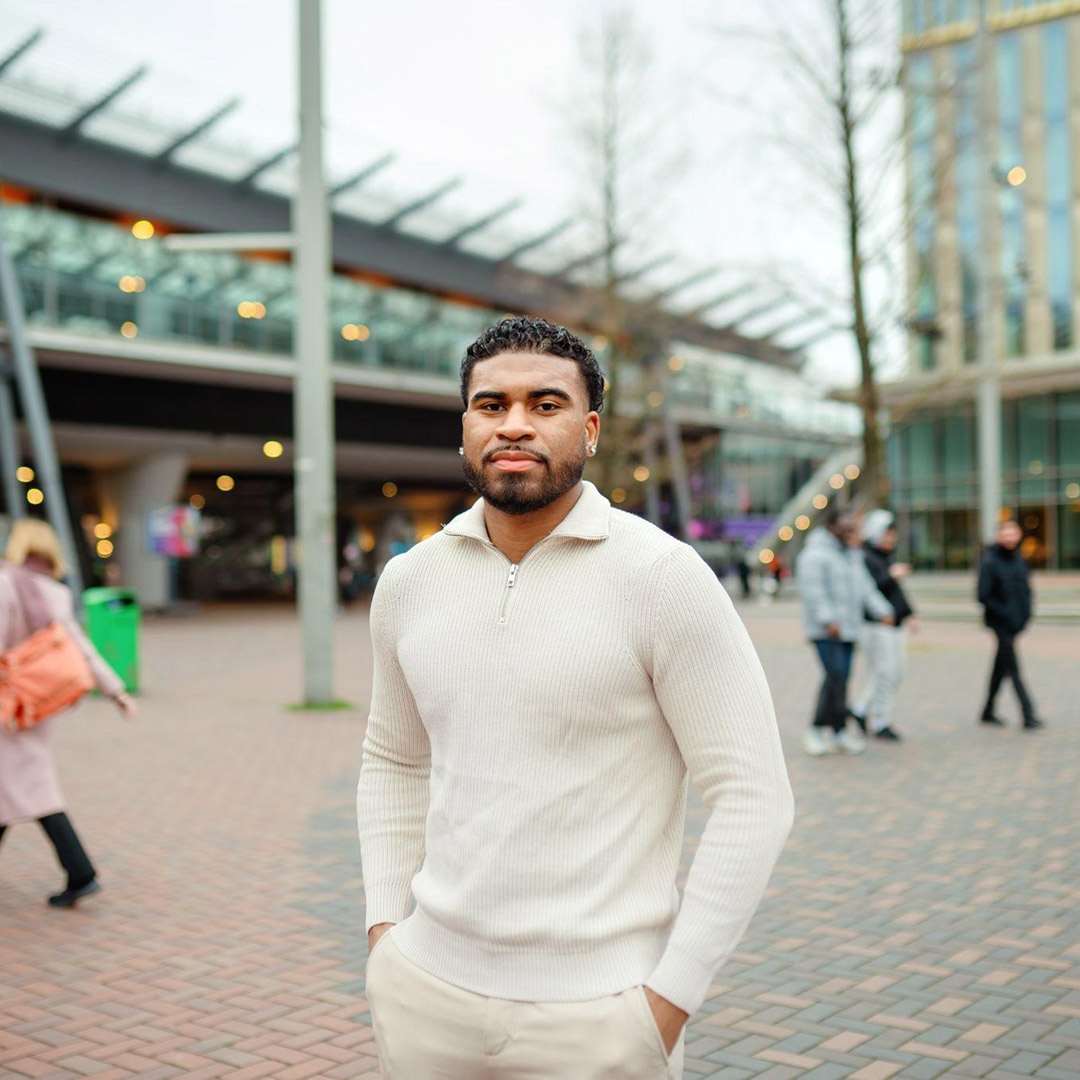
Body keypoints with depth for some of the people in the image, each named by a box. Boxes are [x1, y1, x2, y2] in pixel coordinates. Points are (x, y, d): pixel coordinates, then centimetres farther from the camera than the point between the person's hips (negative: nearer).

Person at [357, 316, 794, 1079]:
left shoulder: (663, 577, -11)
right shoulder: (409, 580, 3)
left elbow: (755, 796, -12)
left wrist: (668, 1001, -13)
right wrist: (384, 926, 7)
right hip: (429, 988, 4)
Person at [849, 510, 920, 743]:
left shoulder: (889, 556, 19)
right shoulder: (864, 559, -11)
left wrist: (909, 613, 23)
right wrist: (890, 576, -22)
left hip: (893, 625, 9)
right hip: (875, 625, -9)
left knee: (897, 669, 9)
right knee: (883, 672, -7)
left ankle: (862, 709, 21)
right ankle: (880, 723, 3)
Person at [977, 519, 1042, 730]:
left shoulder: (1018, 559, 9)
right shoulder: (990, 561, -12)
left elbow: (1026, 588, 17)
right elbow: (984, 595, -14)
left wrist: (1026, 613, 3)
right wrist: (1005, 614, -16)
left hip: (1015, 623, 7)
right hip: (1000, 622, -7)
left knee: (1001, 666, 14)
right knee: (1013, 668, -7)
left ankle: (988, 712, 24)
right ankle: (1028, 715, -7)